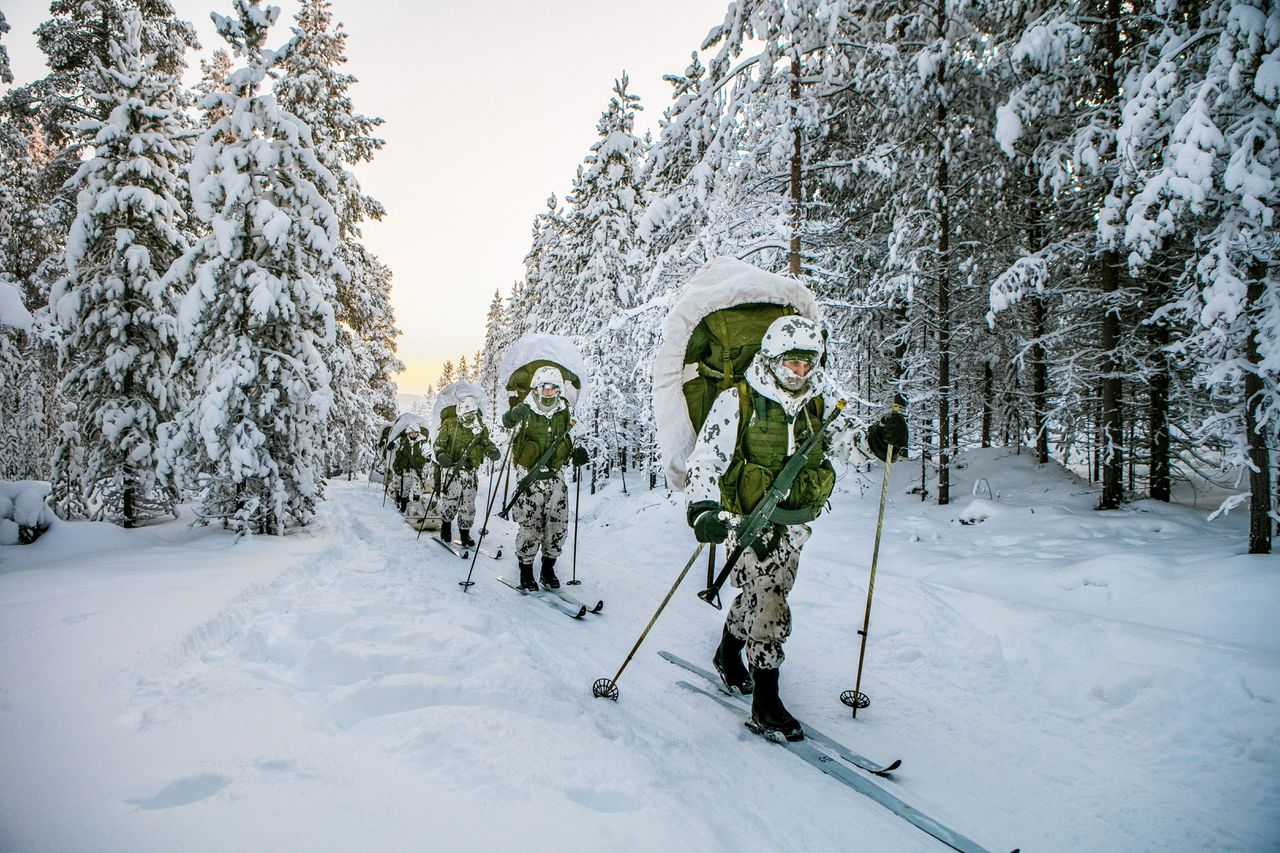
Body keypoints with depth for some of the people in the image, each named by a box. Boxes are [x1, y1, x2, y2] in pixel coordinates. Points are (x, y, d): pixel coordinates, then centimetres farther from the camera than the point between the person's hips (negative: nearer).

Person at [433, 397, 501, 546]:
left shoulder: (480, 427, 8)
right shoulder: (449, 424, -1)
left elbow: (486, 443, 15)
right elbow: (439, 443, 0)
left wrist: (493, 451, -8)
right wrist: (441, 455, -21)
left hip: (470, 471, 3)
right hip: (451, 469, -3)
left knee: (468, 503, 3)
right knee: (450, 501, -7)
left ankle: (465, 533, 15)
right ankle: (446, 526, 20)